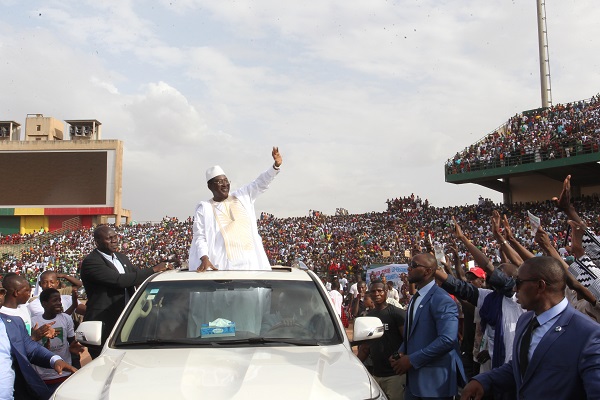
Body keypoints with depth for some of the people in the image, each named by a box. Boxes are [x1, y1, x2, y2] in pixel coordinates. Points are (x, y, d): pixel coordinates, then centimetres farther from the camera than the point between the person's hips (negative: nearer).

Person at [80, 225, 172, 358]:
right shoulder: (91, 262, -13)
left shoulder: (121, 258, 14)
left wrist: (163, 269, -4)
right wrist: (153, 270, -21)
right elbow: (119, 280, -24)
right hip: (103, 326, -7)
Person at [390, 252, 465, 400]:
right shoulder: (415, 298, 14)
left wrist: (412, 360, -21)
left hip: (435, 381, -8)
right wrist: (401, 353, 2)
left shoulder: (442, 300, -16)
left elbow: (447, 339, -26)